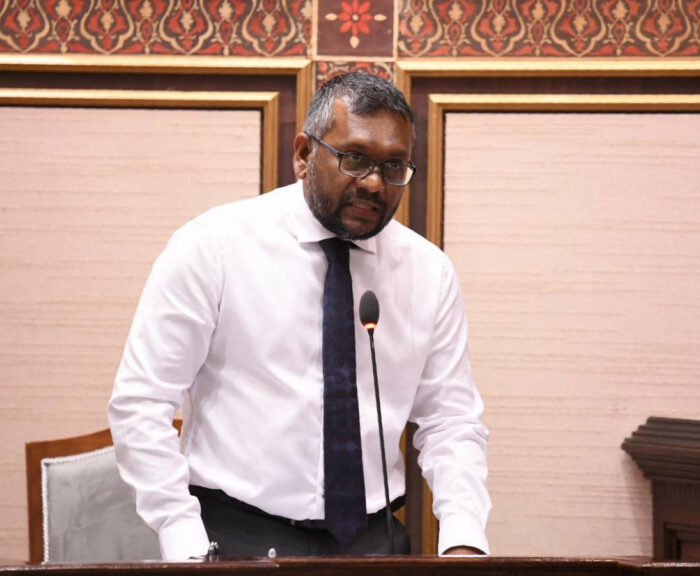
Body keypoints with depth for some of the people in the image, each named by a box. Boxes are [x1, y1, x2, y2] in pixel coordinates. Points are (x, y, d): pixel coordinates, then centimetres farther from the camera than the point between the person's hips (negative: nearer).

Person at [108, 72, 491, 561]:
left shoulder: (430, 272, 8)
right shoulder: (213, 246, -3)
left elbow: (451, 420, 11)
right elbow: (140, 402, -4)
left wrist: (464, 540, -7)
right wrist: (186, 547, -14)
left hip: (371, 540, 4)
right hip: (237, 539, -4)